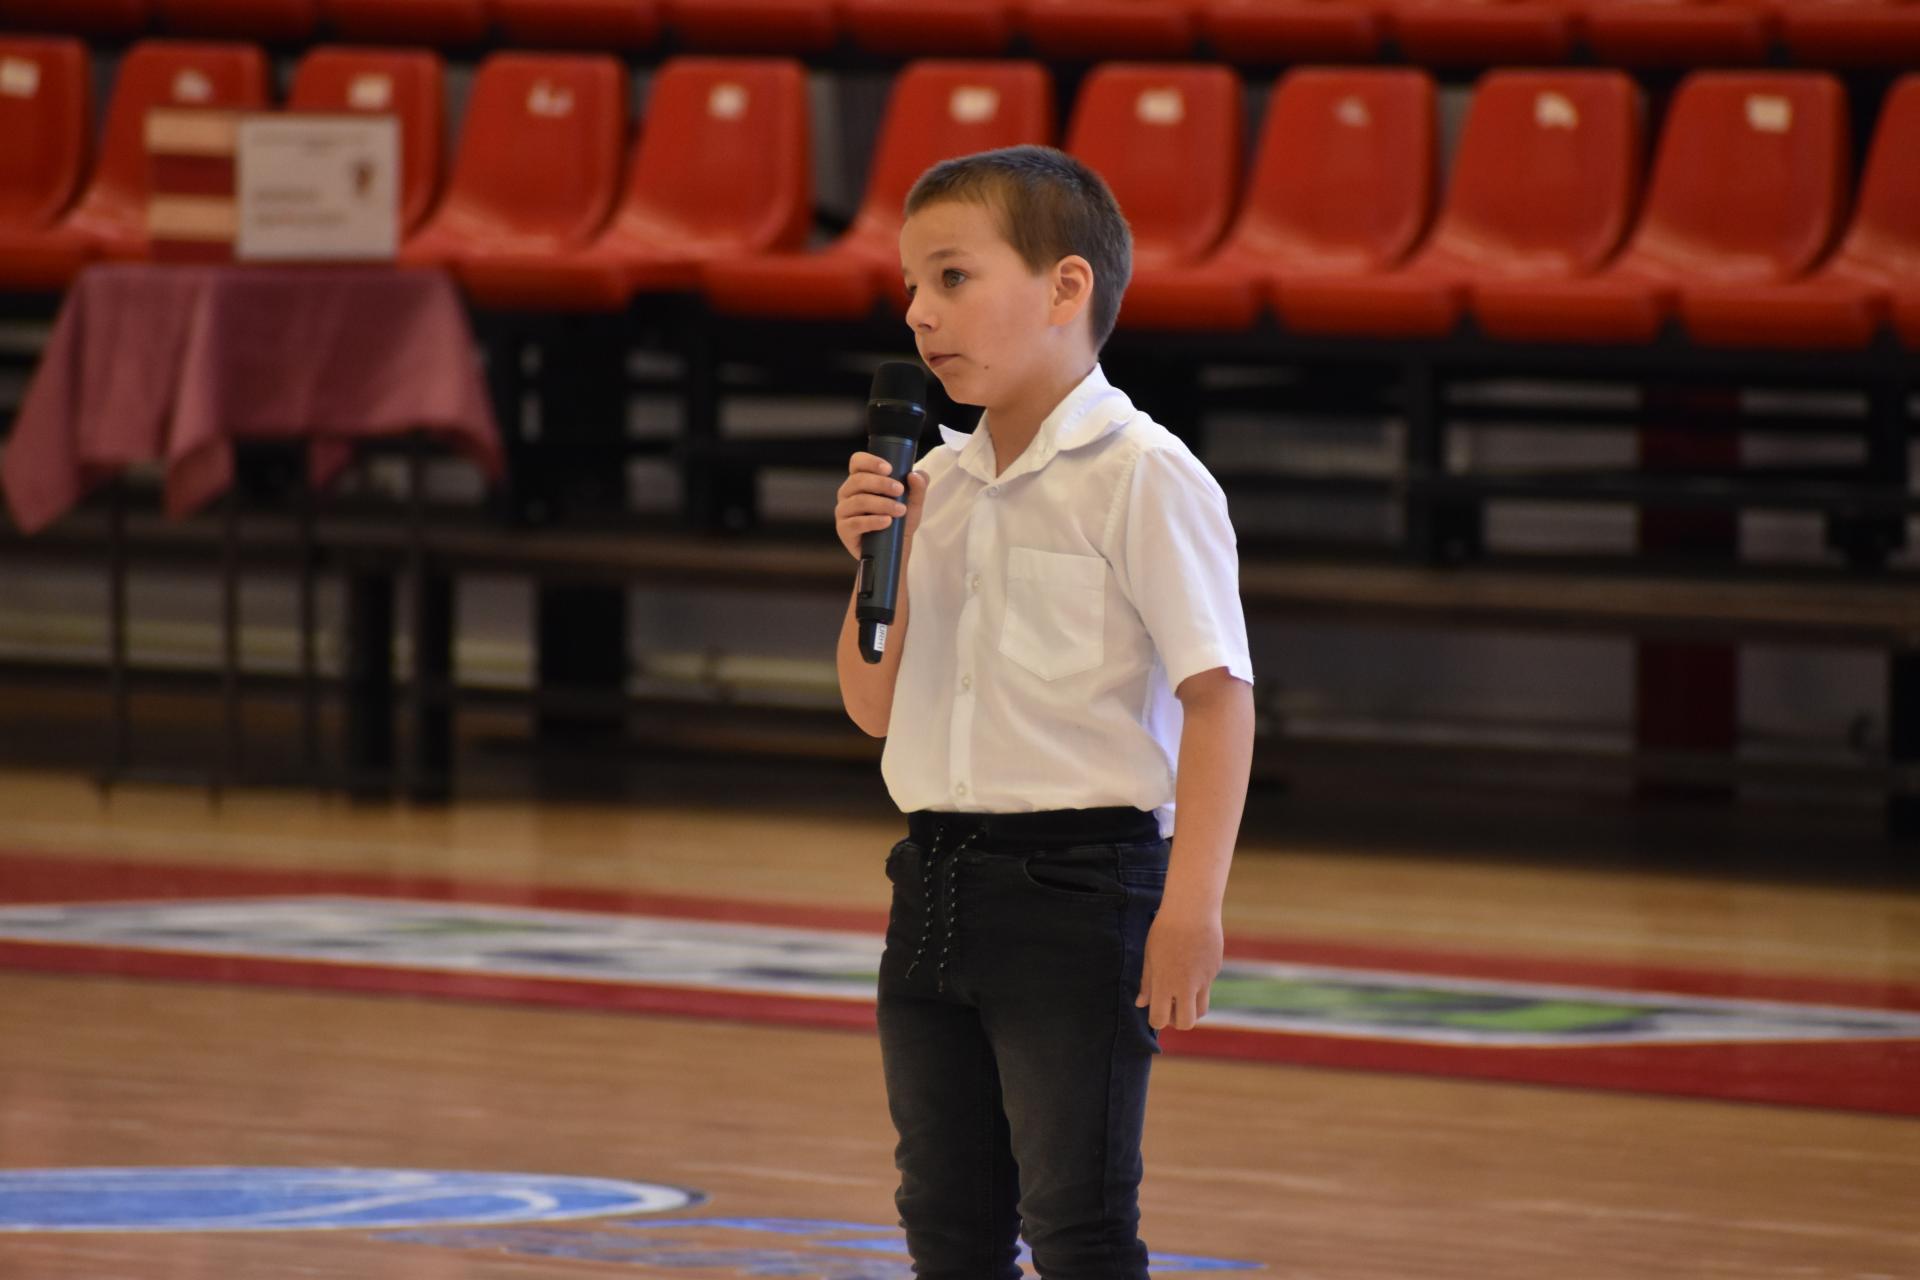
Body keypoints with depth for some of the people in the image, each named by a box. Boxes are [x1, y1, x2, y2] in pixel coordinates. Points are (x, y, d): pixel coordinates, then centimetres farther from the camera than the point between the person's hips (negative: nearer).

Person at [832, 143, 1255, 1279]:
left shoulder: (1142, 478, -11)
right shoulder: (937, 483, 10)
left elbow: (1218, 696, -15)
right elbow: (877, 707, 16)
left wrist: (1192, 909, -21)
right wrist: (878, 561, -2)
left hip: (1079, 878, -8)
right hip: (936, 881, 8)